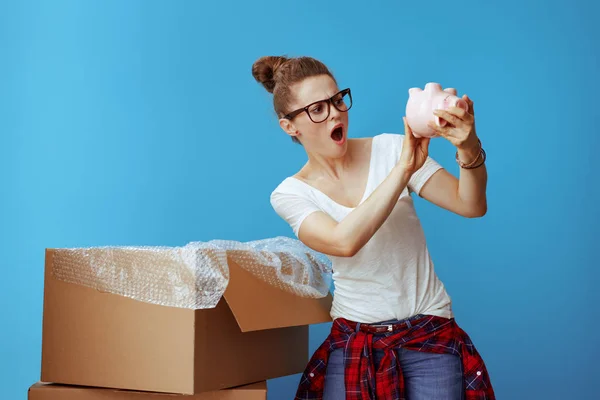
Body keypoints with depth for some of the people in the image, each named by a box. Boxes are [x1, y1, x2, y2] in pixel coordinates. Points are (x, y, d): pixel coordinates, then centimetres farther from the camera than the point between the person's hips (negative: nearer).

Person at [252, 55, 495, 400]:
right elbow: (345, 241, -25)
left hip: (430, 333, 0)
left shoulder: (390, 149, -6)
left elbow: (472, 207, -11)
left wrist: (469, 150, -31)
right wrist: (404, 168, -30)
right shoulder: (290, 194, -5)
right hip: (353, 338, 1)